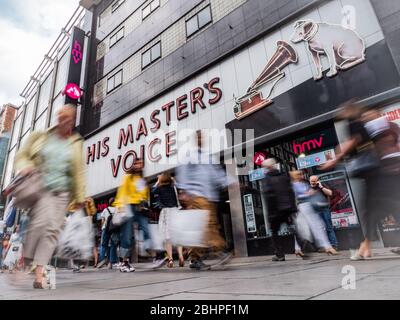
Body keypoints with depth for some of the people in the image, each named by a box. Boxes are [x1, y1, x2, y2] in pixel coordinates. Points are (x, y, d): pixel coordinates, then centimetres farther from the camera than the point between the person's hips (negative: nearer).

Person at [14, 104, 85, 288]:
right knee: (41, 221, -22)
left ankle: (38, 273, 0)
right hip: (41, 187, -2)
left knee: (53, 229, -4)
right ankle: (25, 262, -5)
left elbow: (79, 171, 9)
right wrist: (24, 167, -12)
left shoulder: (76, 143, 11)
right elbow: (21, 155, 12)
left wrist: (80, 197, 5)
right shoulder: (41, 136, 10)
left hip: (62, 192, 2)